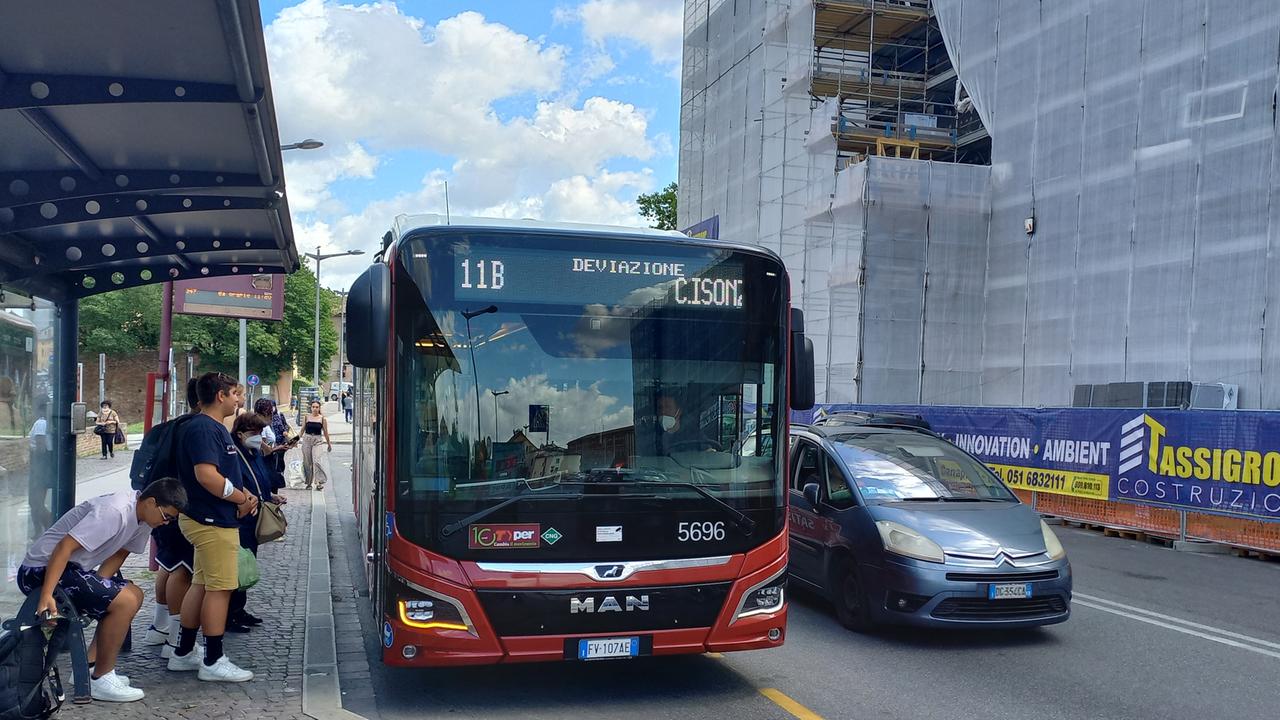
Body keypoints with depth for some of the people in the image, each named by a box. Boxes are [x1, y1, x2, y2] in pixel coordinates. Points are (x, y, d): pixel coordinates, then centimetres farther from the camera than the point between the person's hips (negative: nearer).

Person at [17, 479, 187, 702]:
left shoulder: (142, 516, 3)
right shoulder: (114, 511, -26)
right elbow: (64, 546, -31)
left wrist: (97, 588, -7)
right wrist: (46, 596, -37)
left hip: (73, 567, 10)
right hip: (41, 571, -10)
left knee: (134, 595, 11)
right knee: (125, 602, -19)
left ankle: (89, 667, 13)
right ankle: (100, 680, -7)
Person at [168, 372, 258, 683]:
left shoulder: (214, 428, 17)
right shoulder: (203, 428, -17)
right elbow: (206, 475, -27)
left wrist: (243, 494, 7)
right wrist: (243, 498, -16)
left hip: (207, 519, 11)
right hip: (213, 520, -11)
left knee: (201, 585, 17)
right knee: (220, 588, -5)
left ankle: (183, 654, 26)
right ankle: (213, 662, 2)